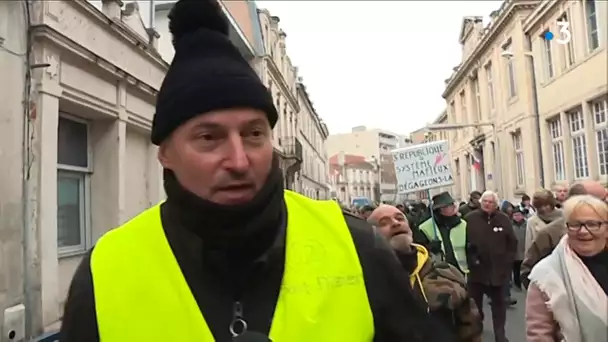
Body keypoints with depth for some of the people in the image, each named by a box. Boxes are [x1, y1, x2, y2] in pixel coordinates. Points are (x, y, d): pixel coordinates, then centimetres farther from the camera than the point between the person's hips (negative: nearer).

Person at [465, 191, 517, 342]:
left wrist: (508, 261, -2)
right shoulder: (470, 218, -7)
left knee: (499, 303, 13)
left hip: (498, 269, 1)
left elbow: (512, 243, 4)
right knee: (475, 303, 9)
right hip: (476, 269, -1)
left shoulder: (504, 219, -1)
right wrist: (469, 259, -11)